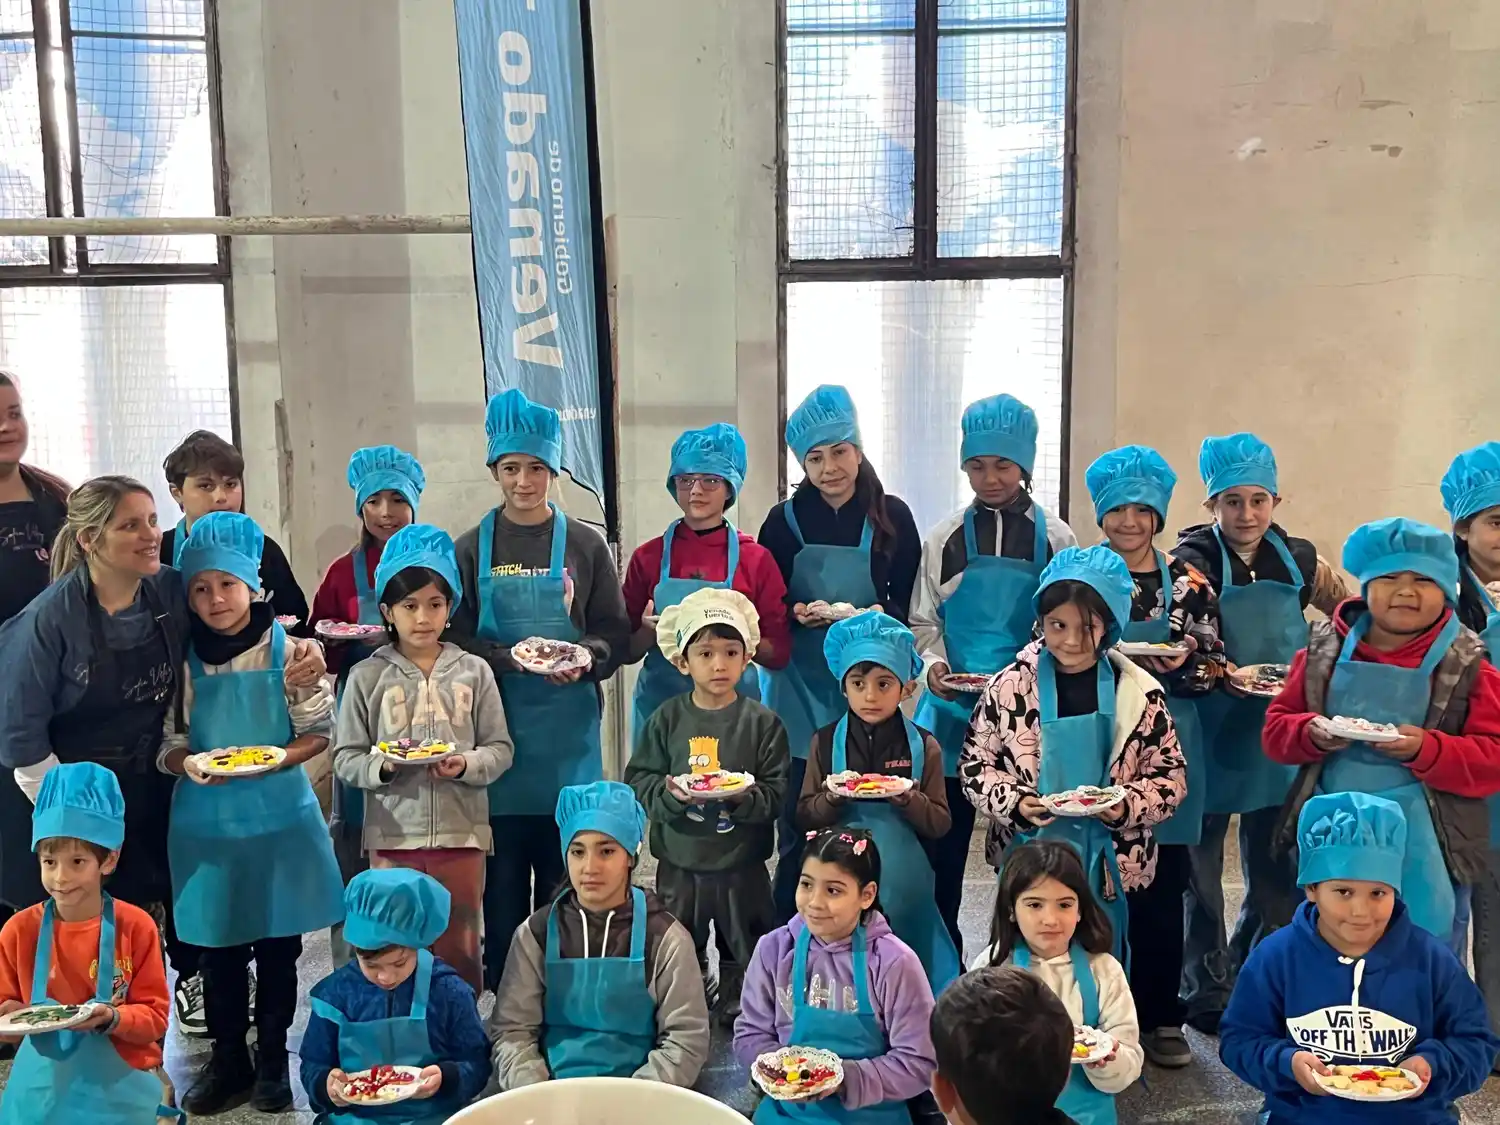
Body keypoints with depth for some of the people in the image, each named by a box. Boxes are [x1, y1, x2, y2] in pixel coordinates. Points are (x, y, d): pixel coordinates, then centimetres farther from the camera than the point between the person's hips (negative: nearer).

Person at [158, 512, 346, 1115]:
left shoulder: (287, 649, -6)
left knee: (278, 943, 7)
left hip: (279, 813, -1)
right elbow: (168, 743, 3)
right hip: (206, 817, 2)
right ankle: (227, 1059, 25)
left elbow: (318, 731, -2)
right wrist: (191, 764, -18)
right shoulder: (183, 658, -1)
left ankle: (272, 1059, 23)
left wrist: (275, 760, -19)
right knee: (217, 945, 9)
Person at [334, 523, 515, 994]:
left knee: (459, 948, 11)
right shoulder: (368, 676, 1)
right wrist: (382, 766, -17)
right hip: (392, 835, -1)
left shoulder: (473, 671, 4)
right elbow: (346, 759, 2)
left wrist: (467, 765, -15)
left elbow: (501, 749, 4)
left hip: (461, 832, 1)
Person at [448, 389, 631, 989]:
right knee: (502, 864, 4)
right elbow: (455, 639, 1)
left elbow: (616, 632, 5)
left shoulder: (586, 545, 5)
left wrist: (586, 658, -16)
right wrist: (511, 659, -17)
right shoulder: (471, 550, 5)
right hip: (497, 721, 0)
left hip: (568, 728, 0)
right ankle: (503, 984, 16)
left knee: (564, 864, 5)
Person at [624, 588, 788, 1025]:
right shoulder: (667, 719, -2)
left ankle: (741, 1012, 31)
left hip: (742, 863, -1)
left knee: (745, 950, 13)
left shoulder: (762, 722, -5)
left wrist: (744, 796, -26)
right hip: (679, 862, 1)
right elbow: (638, 780, -3)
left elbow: (776, 794, -7)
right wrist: (669, 793, -21)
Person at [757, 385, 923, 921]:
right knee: (797, 822, 2)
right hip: (799, 685, 0)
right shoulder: (784, 521, 4)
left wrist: (881, 615, -16)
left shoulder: (892, 516, 2)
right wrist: (795, 613, -15)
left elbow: (908, 603, 5)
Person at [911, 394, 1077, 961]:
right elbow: (923, 620, 10)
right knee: (941, 838, 2)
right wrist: (933, 663, -9)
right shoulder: (947, 537, 6)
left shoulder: (1055, 538, 3)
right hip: (954, 706, 1)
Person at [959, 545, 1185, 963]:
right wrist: (1013, 802, -15)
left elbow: (1168, 775, 1)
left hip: (1112, 865, 0)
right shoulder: (1011, 686, -5)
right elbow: (975, 763, 1)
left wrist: (1128, 808, -17)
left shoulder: (1139, 692, -4)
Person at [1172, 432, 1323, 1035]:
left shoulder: (1297, 560, 5)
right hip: (1210, 734, -4)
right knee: (1203, 871, 5)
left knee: (1277, 877, 10)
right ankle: (1207, 992, 20)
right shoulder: (1194, 560, -7)